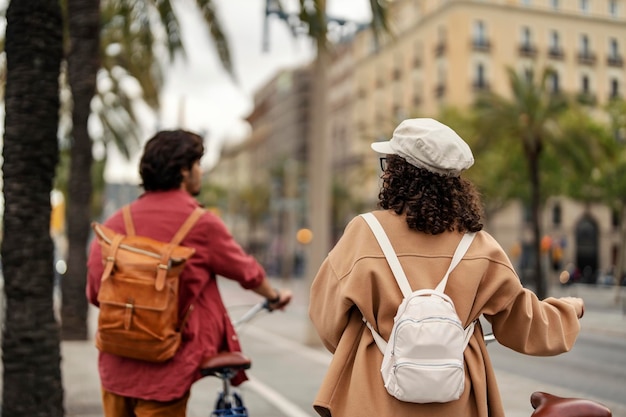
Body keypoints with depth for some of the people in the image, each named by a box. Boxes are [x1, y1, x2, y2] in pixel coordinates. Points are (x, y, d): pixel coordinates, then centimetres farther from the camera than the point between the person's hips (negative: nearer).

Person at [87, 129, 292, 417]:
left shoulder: (115, 222, -1)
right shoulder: (201, 223, -12)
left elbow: (95, 292, 5)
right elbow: (246, 271, 3)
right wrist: (275, 296, 23)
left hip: (114, 370, 5)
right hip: (162, 373, -5)